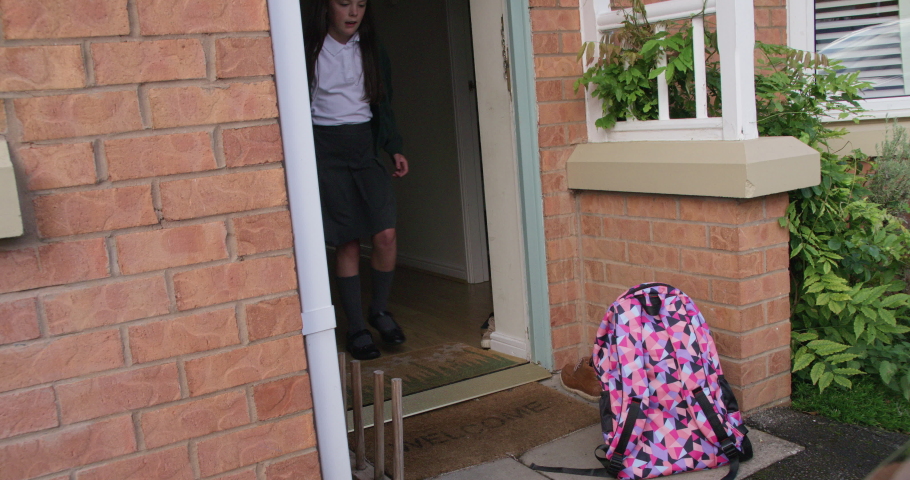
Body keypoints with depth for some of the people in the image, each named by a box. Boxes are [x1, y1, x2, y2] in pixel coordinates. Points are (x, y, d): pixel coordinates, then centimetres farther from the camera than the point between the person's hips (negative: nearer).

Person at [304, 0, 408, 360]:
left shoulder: (371, 50, 10)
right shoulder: (308, 50, -3)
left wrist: (395, 149, 5)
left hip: (365, 146, 3)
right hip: (325, 151, -3)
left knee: (386, 234, -8)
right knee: (347, 243, -2)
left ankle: (380, 310, 15)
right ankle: (356, 328, 10)